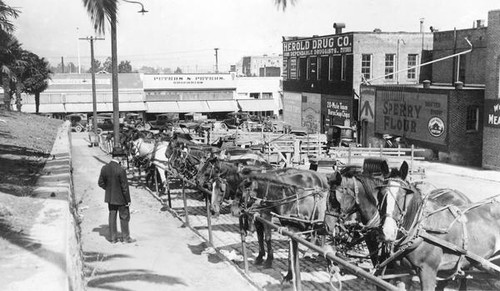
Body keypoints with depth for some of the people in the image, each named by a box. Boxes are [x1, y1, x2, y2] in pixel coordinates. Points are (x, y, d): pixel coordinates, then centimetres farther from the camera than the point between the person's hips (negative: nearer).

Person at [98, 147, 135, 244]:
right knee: (124, 217, 10)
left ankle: (113, 238, 22)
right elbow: (125, 187, -18)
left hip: (110, 198, 6)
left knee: (112, 217, 15)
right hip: (121, 198, -6)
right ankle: (126, 237, 20)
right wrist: (128, 200, -10)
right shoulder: (120, 170, -23)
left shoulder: (104, 168, -4)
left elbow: (101, 183, 4)